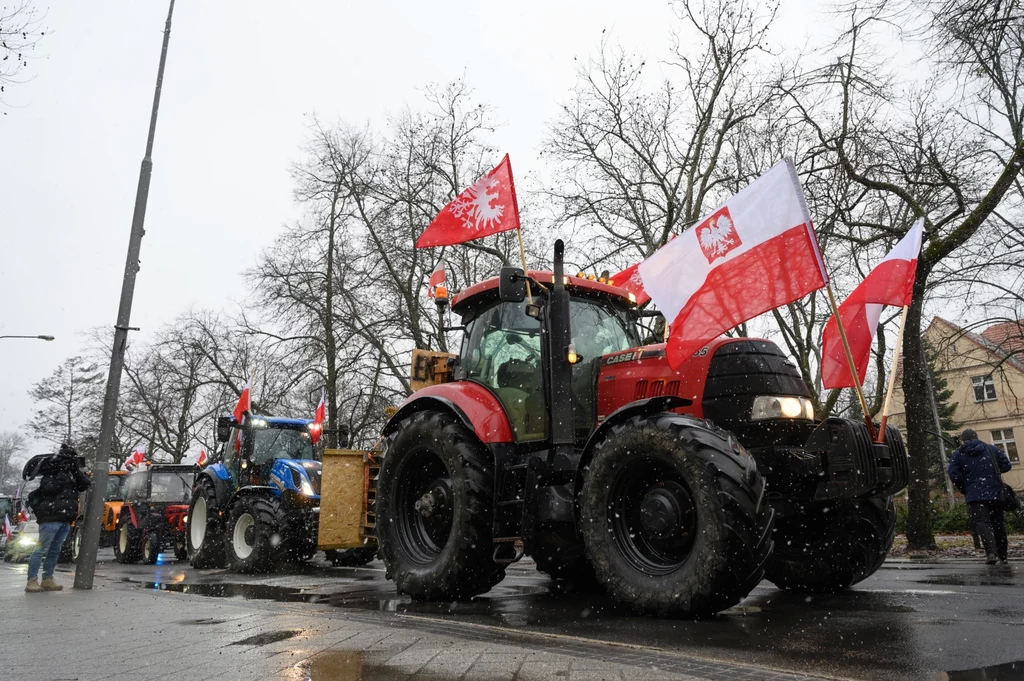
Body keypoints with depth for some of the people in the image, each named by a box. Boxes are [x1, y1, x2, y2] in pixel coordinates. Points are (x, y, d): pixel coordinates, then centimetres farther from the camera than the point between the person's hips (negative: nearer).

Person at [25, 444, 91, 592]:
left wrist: (76, 469, -3)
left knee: (54, 551, 11)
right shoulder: (50, 472, -3)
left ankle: (47, 580, 17)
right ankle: (32, 581, -3)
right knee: (42, 550, -7)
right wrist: (62, 472, -17)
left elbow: (85, 485, 5)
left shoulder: (71, 475, 17)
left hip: (65, 519, 7)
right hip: (51, 517, -7)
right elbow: (48, 488, -20)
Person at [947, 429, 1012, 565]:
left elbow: (953, 473, -9)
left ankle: (991, 552, -26)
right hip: (995, 492, 3)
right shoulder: (990, 449, 8)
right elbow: (1006, 465, 7)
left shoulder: (958, 454, 0)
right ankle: (1002, 555, 20)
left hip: (975, 495, -3)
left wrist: (964, 489, 5)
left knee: (981, 522, -7)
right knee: (998, 523, 14)